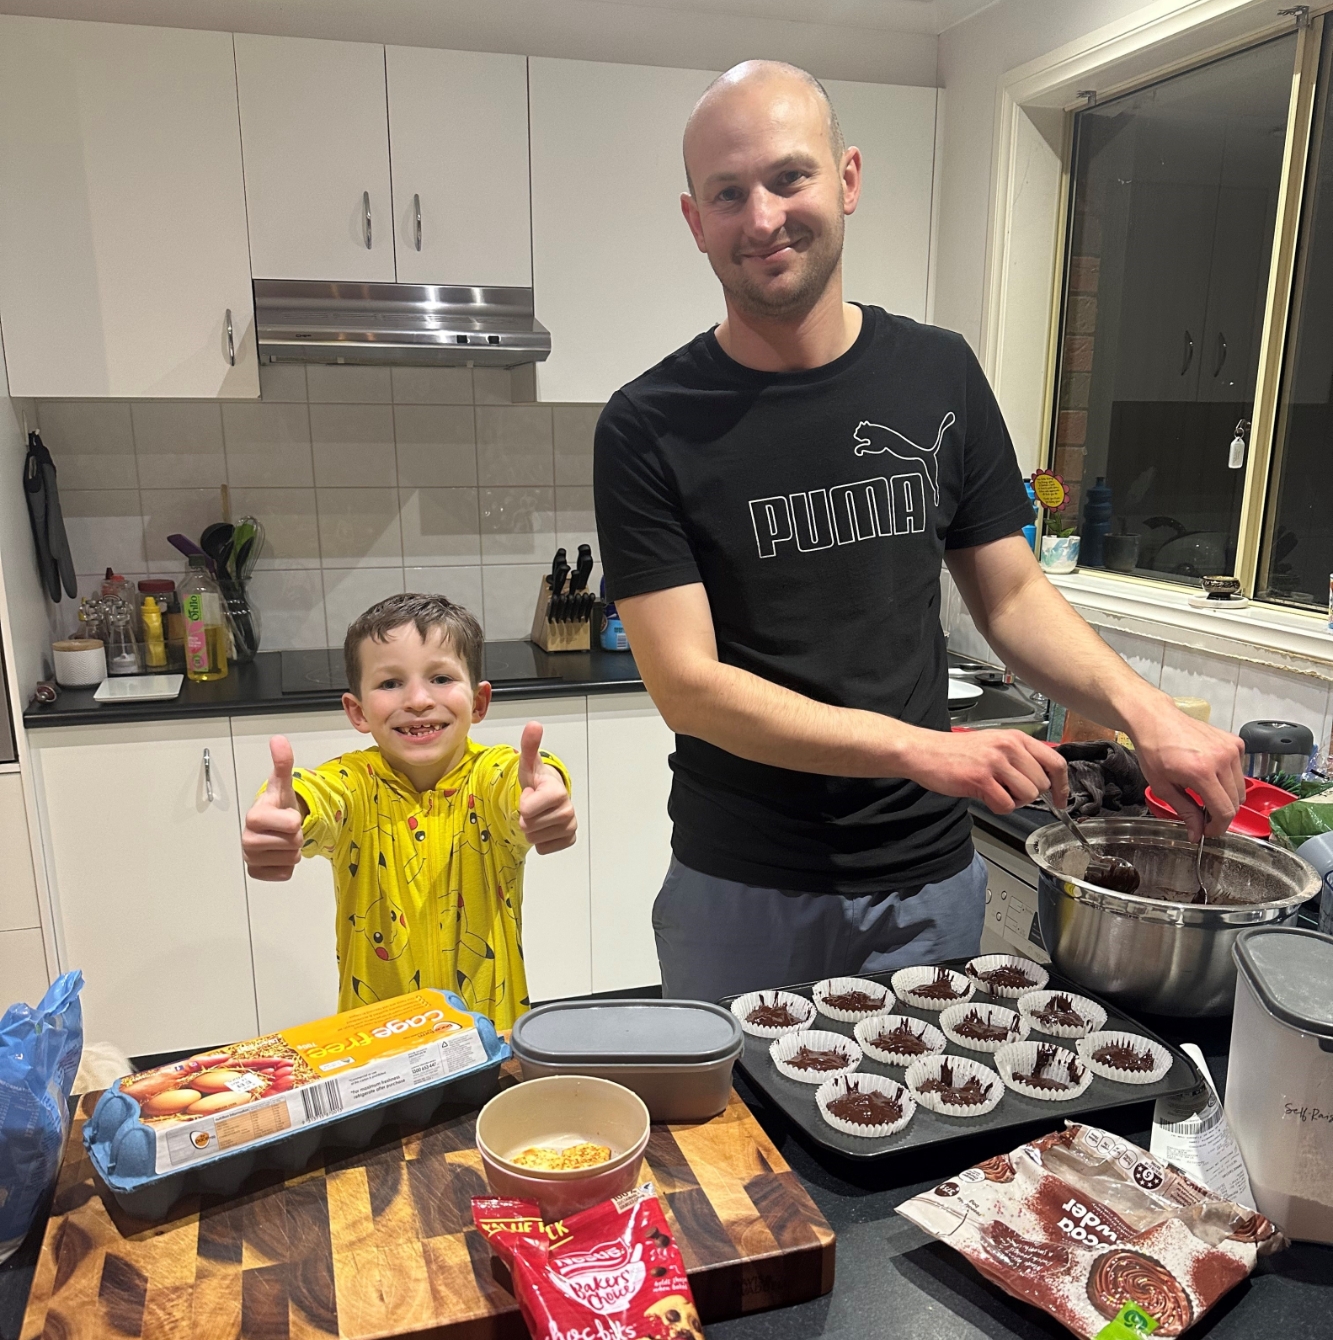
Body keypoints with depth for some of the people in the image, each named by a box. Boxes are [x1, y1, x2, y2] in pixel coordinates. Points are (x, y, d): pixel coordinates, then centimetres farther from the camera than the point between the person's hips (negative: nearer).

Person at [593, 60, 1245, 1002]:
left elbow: (1012, 595, 6)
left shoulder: (940, 376, 0)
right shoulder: (649, 429, -11)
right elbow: (687, 685, -16)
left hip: (927, 885, 3)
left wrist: (1143, 709, -12)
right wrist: (925, 750, -24)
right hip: (739, 894, -2)